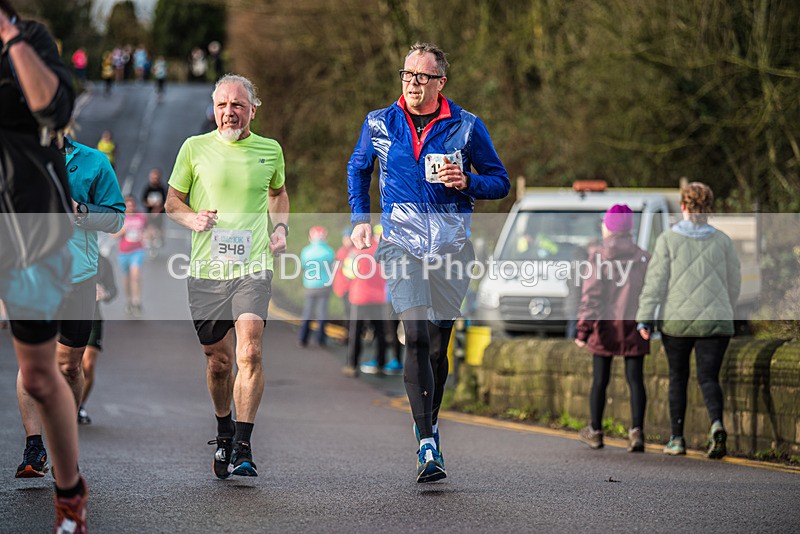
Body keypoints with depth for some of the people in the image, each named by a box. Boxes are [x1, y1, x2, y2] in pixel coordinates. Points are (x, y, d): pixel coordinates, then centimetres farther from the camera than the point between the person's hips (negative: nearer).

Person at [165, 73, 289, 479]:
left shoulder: (270, 150, 8)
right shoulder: (195, 148, 3)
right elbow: (173, 201, 13)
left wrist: (280, 228, 11)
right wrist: (193, 219, -8)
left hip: (253, 267, -1)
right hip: (206, 269, 1)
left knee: (249, 354, -18)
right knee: (218, 361, 9)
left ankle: (243, 447, -17)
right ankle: (223, 431, 34)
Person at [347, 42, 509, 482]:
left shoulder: (466, 127, 2)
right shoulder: (379, 124, 6)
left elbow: (500, 181, 9)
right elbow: (358, 169, 24)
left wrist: (466, 182, -11)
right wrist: (360, 218, 13)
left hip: (451, 243, 1)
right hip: (401, 242, -1)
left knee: (438, 342, 8)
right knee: (417, 336, -16)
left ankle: (431, 424, 31)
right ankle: (427, 447, -20)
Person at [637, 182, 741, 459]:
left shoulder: (668, 239, -3)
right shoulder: (722, 241, 3)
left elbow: (656, 281, -7)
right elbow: (734, 283, 10)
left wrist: (645, 319, -5)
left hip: (677, 321, -1)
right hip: (715, 322, 1)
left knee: (678, 379, 14)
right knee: (709, 378, 3)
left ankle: (677, 439, 16)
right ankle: (717, 424, -25)